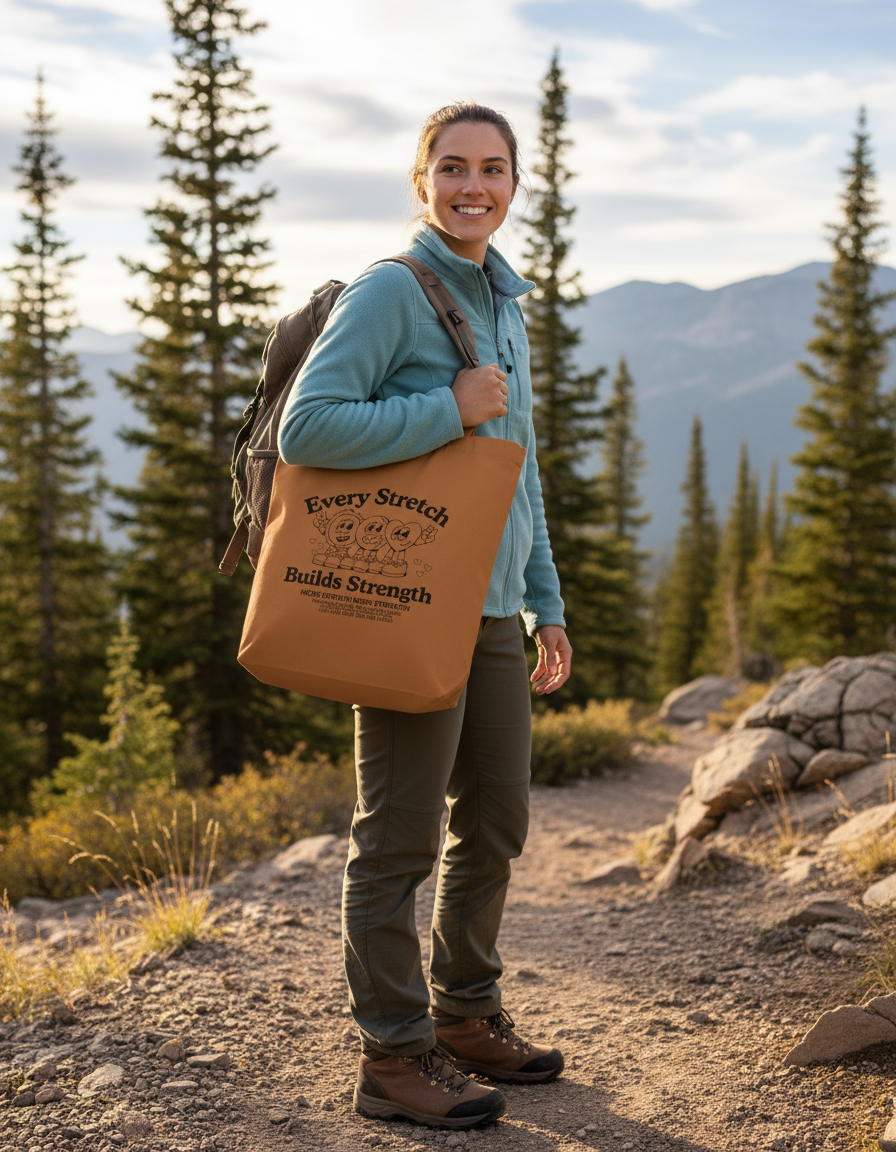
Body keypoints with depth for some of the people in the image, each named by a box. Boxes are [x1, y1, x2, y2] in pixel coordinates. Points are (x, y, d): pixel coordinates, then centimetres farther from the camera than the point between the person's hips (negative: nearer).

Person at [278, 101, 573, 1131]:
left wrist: (545, 605, 18)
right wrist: (448, 410, -17)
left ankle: (467, 1018, 30)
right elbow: (305, 428, -18)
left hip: (491, 611, 8)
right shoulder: (389, 292, -8)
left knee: (495, 824, 15)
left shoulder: (505, 303, 17)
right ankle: (394, 1058, 9)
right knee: (399, 838, -1)